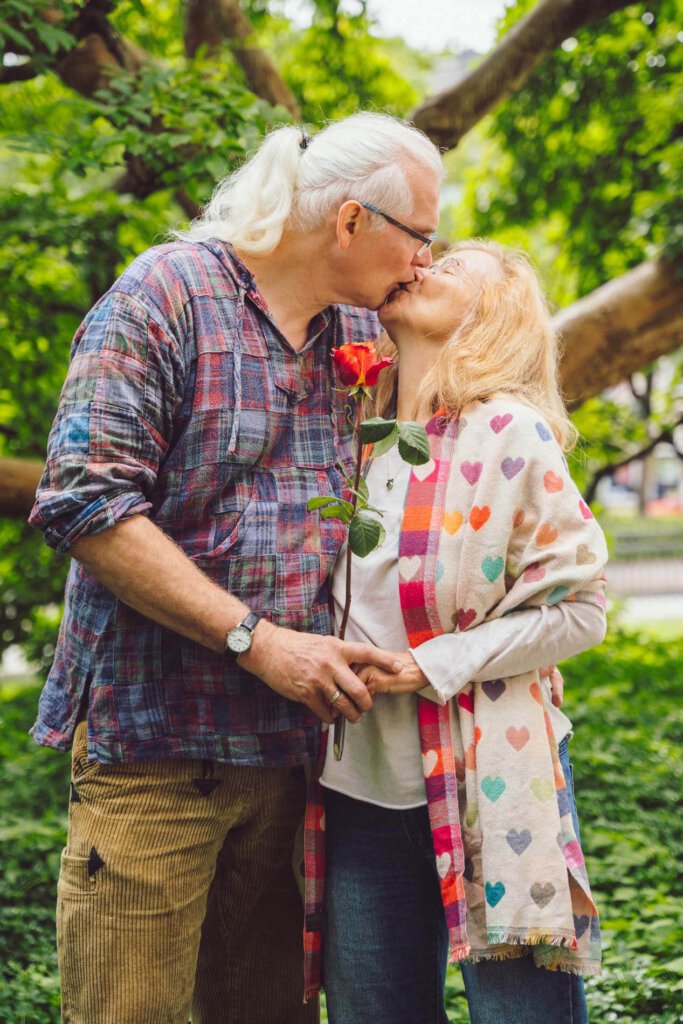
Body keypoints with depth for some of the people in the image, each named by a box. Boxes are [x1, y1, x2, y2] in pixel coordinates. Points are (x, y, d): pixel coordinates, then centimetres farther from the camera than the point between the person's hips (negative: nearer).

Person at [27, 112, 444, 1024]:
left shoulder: (364, 336, 12)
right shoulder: (165, 295, -8)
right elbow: (85, 504, -17)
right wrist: (258, 640, -18)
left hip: (292, 742, 6)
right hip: (154, 743, -6)